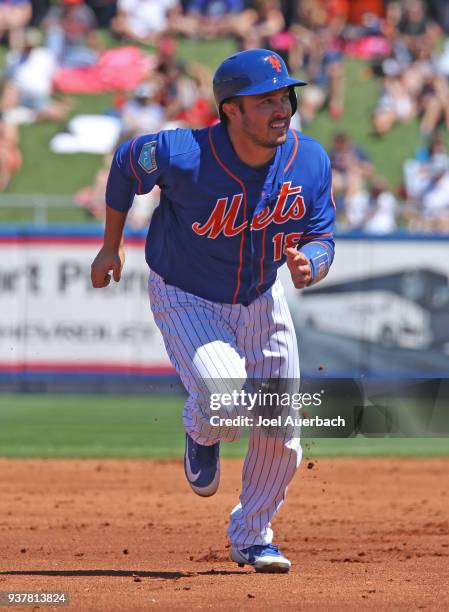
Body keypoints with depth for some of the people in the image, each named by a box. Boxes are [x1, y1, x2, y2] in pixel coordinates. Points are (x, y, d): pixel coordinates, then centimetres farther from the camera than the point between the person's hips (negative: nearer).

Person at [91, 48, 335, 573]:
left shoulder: (309, 161, -19)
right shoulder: (182, 156, -30)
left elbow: (322, 239, -8)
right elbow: (126, 165, -8)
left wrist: (308, 264, -33)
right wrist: (111, 247, 2)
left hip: (261, 298, 4)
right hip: (185, 298, -4)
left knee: (280, 432, 5)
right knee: (227, 400, -27)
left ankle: (251, 536, 32)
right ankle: (202, 432, 13)